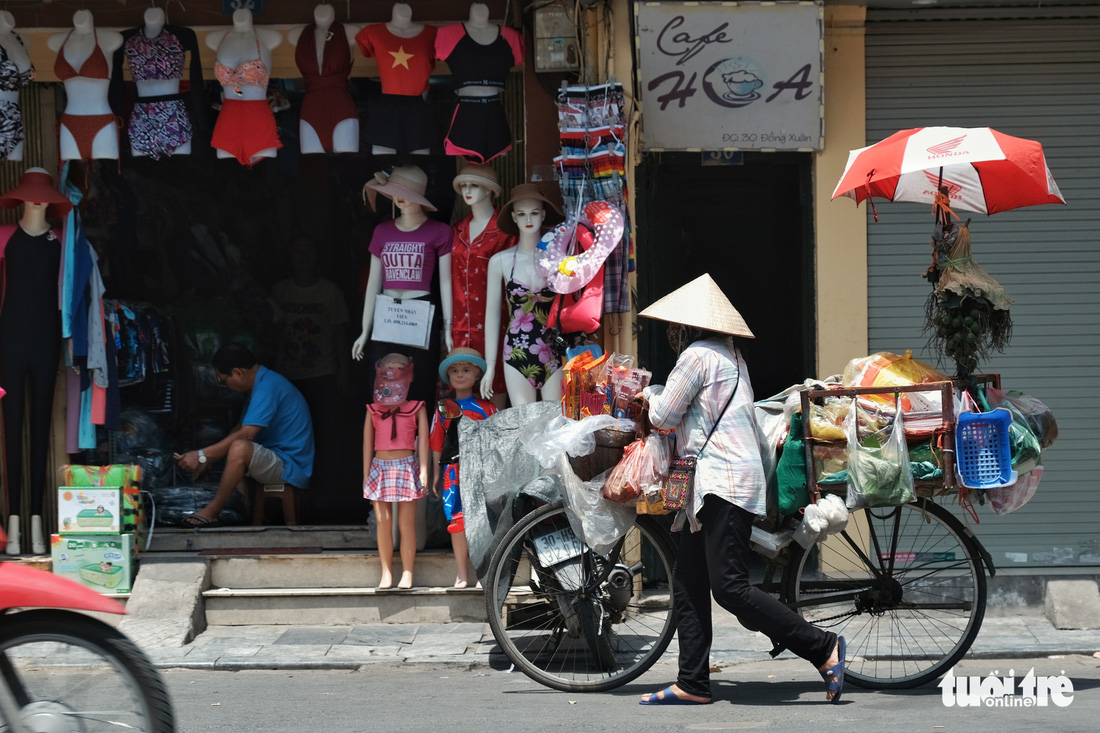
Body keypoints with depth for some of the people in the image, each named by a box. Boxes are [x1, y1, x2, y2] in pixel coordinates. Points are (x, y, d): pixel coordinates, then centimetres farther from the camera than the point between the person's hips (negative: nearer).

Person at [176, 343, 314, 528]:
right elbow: (240, 430, 18)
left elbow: (245, 434, -26)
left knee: (239, 448, -31)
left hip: (291, 467, -11)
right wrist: (207, 460, 9)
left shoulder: (267, 386, -19)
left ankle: (211, 512, -17)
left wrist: (202, 456, -24)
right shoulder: (259, 384, 15)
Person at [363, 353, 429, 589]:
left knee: (406, 524, -2)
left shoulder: (416, 409, 5)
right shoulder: (373, 411, 10)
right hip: (380, 468, 2)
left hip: (406, 467, -2)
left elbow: (423, 440, 2)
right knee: (383, 523, 0)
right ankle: (386, 572, 7)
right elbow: (367, 443, 11)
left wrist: (424, 470, -6)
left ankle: (407, 573, 4)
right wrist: (366, 475, 8)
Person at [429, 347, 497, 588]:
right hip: (453, 469, 2)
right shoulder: (443, 409, 11)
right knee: (457, 522, 1)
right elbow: (437, 444, 13)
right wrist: (437, 473, 11)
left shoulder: (486, 408, 6)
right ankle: (461, 575, 6)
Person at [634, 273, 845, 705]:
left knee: (730, 588, -14)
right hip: (718, 487, 11)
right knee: (687, 584, 9)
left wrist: (651, 395, 15)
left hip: (724, 483, -11)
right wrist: (659, 399, 24)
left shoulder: (697, 355, -9)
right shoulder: (729, 356, 20)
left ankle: (823, 648, -12)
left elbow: (663, 416, -5)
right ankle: (693, 683, 9)